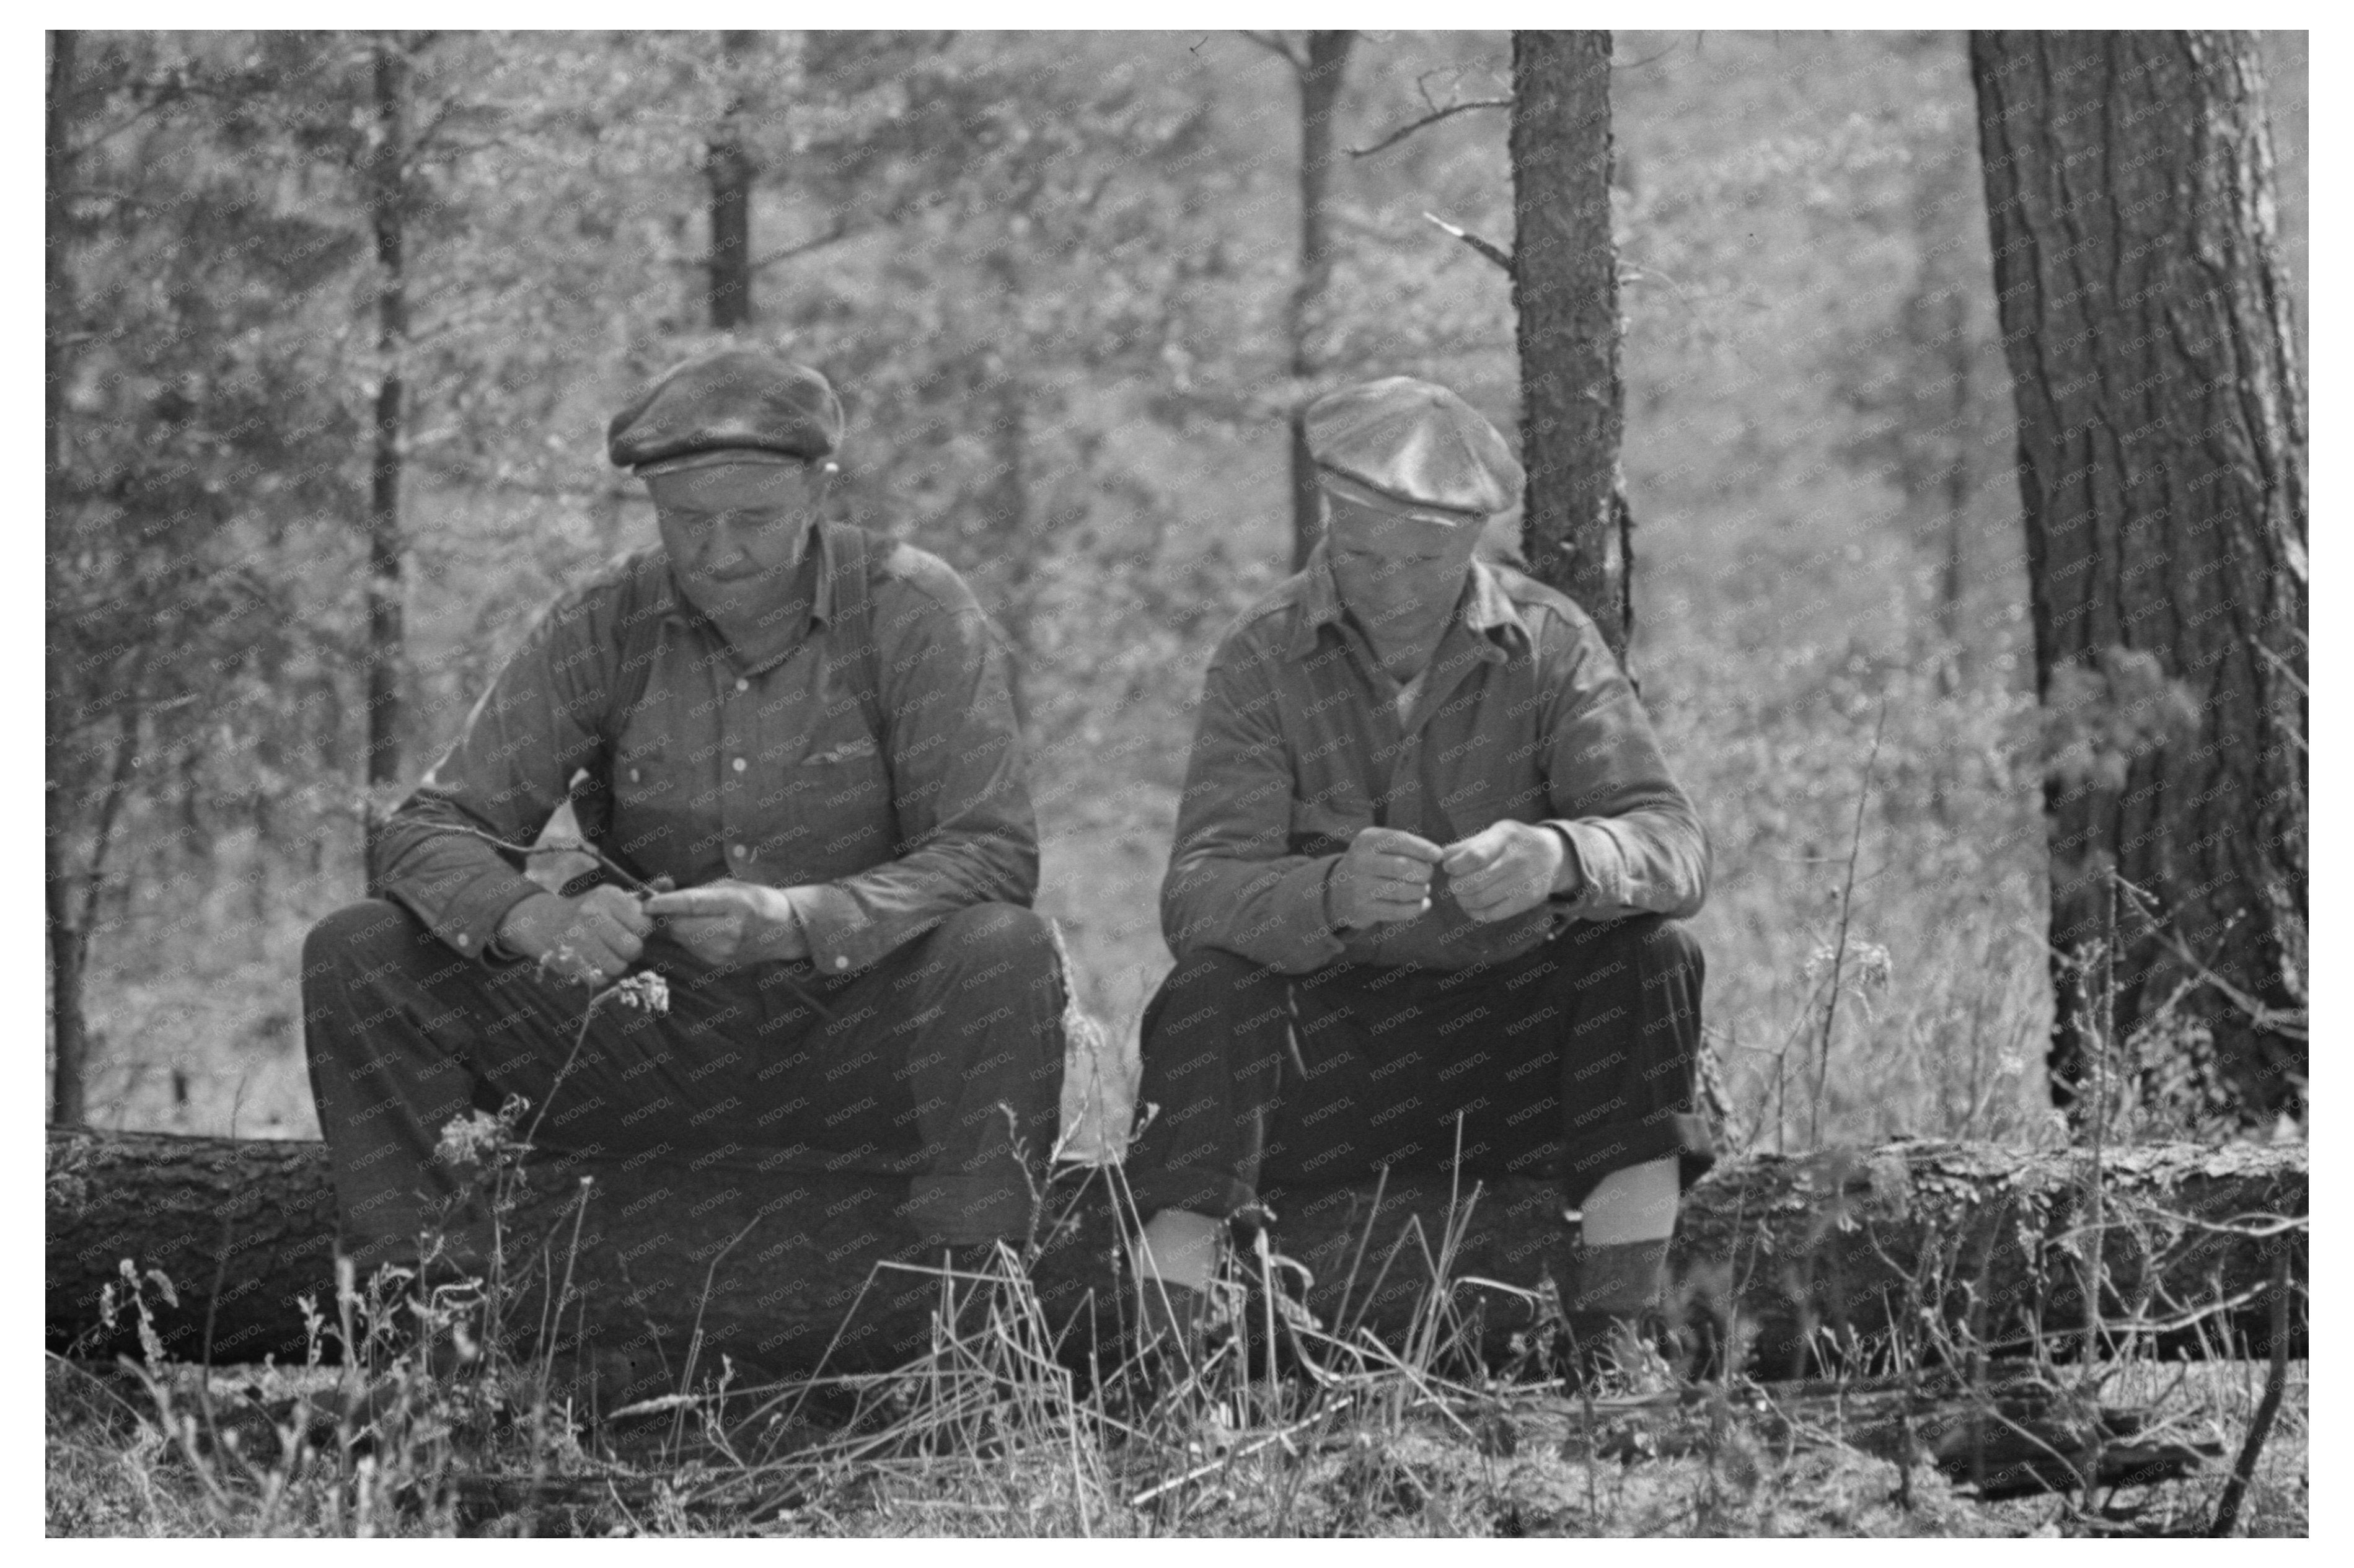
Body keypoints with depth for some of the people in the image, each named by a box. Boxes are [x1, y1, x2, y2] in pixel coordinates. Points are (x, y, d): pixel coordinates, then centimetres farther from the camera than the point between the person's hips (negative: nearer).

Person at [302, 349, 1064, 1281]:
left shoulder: (913, 612, -7)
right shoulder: (603, 630, 0)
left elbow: (992, 854, -14)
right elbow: (427, 834, -3)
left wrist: (796, 920, -31)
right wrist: (543, 923, -27)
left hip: (857, 1046, -3)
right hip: (660, 1045, 3)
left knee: (1004, 955, -34)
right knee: (357, 956, -13)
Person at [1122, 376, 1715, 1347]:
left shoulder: (1550, 647, -5)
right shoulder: (1263, 661, -7)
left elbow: (1674, 850, -17)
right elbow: (1197, 895, -20)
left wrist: (1563, 857, -42)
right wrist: (1332, 893, -44)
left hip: (1512, 1038, 1)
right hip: (1330, 1041, -1)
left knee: (1650, 958, -24)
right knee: (1209, 990, -29)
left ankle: (1615, 1337, -23)